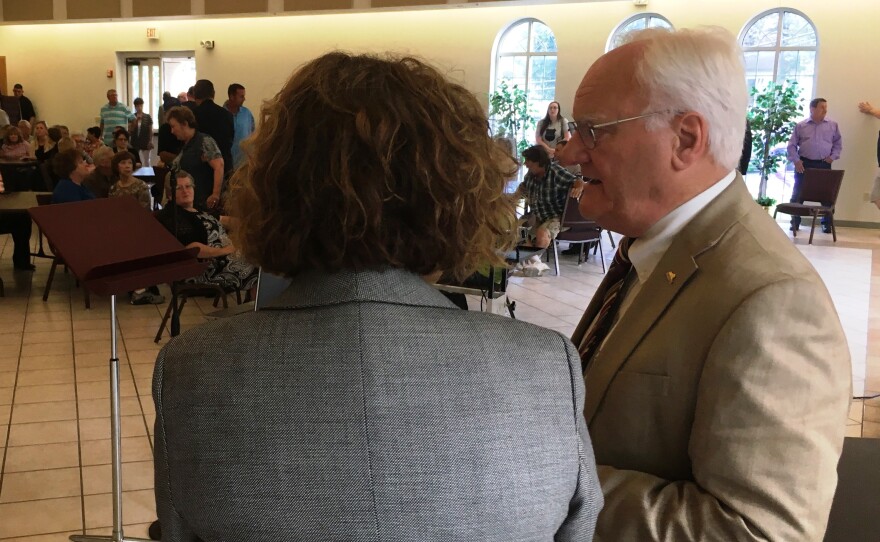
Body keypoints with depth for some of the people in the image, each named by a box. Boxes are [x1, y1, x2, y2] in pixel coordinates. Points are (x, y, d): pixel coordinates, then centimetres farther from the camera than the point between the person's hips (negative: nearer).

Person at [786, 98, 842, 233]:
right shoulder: (801, 125, 2)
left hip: (824, 164, 1)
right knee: (798, 193, 0)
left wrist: (833, 157, 1)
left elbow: (838, 142, 14)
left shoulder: (832, 125, 6)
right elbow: (792, 145, 3)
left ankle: (827, 223, 11)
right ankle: (795, 222, 10)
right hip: (804, 163, -1)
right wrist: (796, 160, -8)